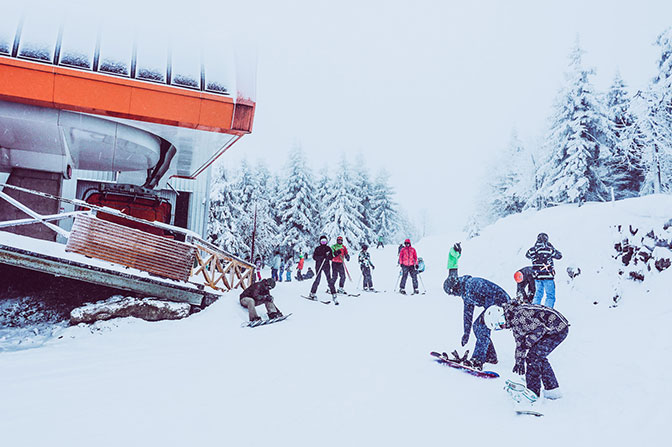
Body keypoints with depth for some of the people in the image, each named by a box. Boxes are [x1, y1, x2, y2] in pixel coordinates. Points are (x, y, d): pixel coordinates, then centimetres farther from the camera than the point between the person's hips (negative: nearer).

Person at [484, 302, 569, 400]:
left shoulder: (518, 315, -22)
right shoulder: (514, 320, 9)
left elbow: (539, 329, -23)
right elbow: (519, 341, 16)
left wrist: (527, 343, -15)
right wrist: (519, 361, 15)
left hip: (558, 328, -10)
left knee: (533, 357, -8)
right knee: (539, 357, 16)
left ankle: (533, 393, 0)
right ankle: (552, 390, 25)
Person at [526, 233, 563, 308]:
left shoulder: (532, 249, -1)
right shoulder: (548, 249, -13)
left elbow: (527, 255, 21)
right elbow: (559, 256, 1)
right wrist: (552, 247, 12)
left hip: (537, 276, 5)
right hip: (547, 276, -5)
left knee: (538, 293, 18)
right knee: (550, 296, 4)